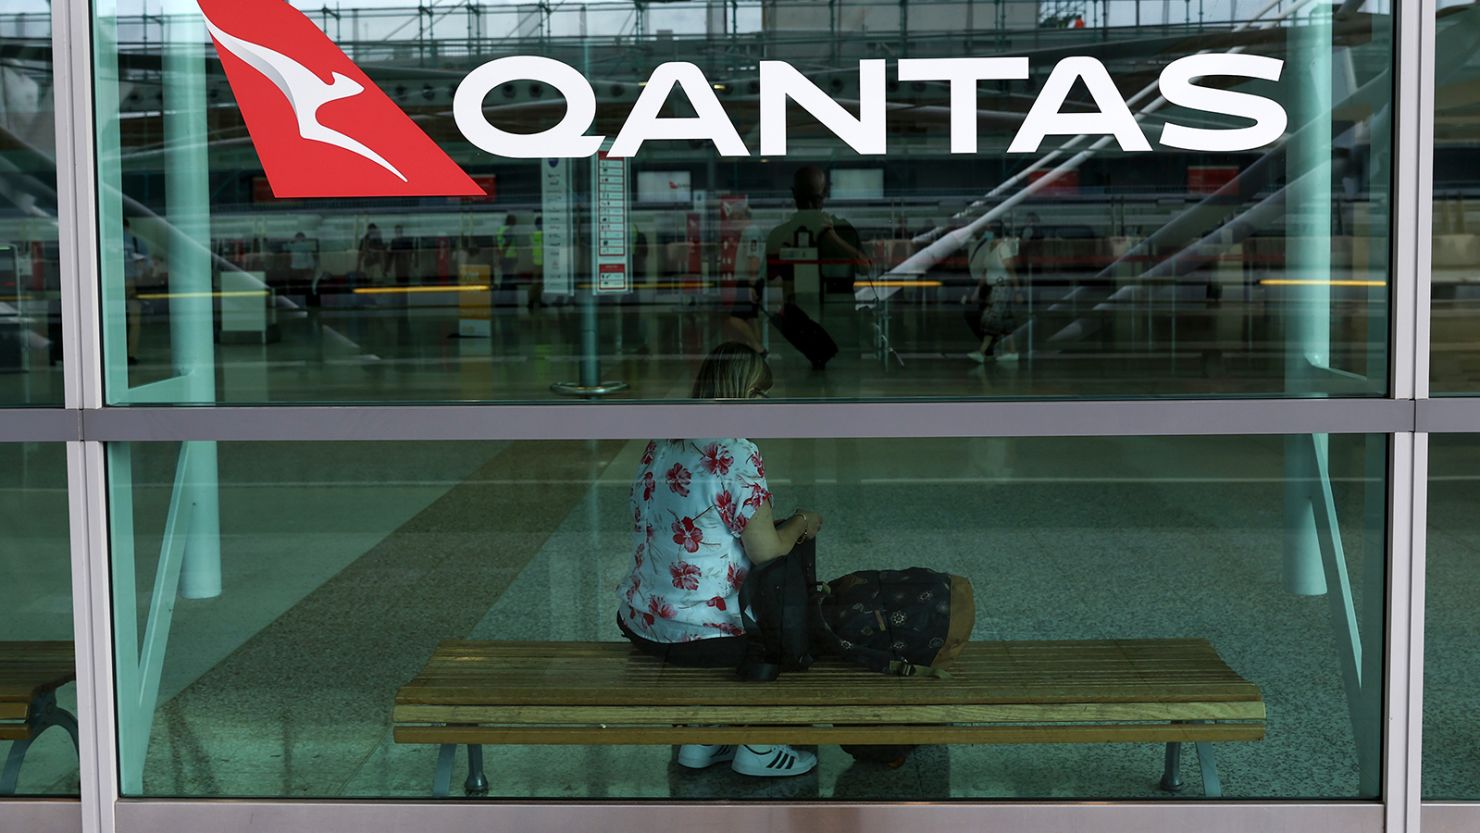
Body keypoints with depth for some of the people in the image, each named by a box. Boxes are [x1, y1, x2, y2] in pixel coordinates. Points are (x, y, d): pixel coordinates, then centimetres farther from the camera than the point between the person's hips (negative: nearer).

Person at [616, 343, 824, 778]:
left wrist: (785, 526, 16)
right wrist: (802, 522, 4)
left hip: (640, 623, 8)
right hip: (701, 636, -8)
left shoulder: (661, 444, 8)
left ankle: (698, 741, 32)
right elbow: (766, 550, -17)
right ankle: (757, 749, 24)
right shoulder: (737, 454, -17)